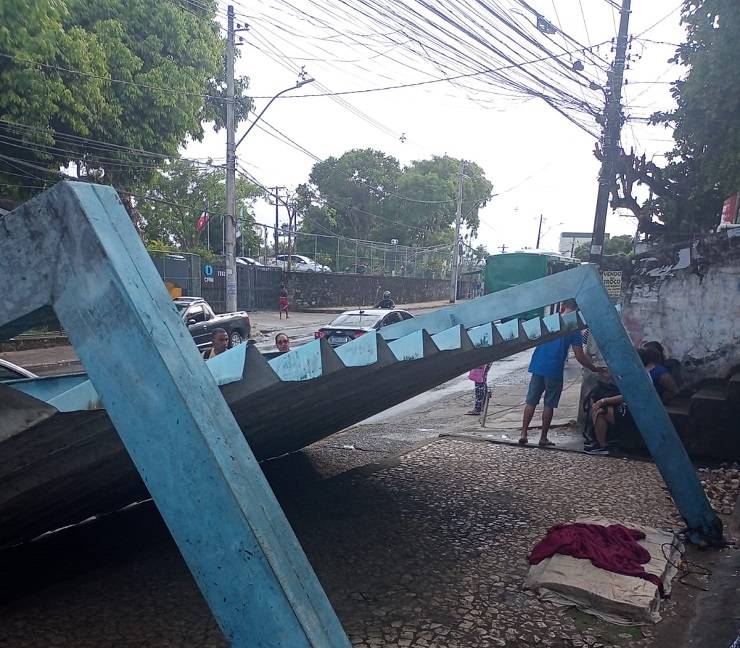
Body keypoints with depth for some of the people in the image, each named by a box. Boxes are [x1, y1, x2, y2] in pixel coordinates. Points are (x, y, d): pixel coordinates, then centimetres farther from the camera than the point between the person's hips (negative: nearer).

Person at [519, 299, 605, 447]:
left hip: (538, 367, 3)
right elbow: (580, 357, -4)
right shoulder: (573, 329, -3)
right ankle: (543, 438, 10)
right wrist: (596, 369, 7)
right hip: (554, 370, -2)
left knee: (531, 402, 8)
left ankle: (523, 434, 6)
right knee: (549, 405, 6)